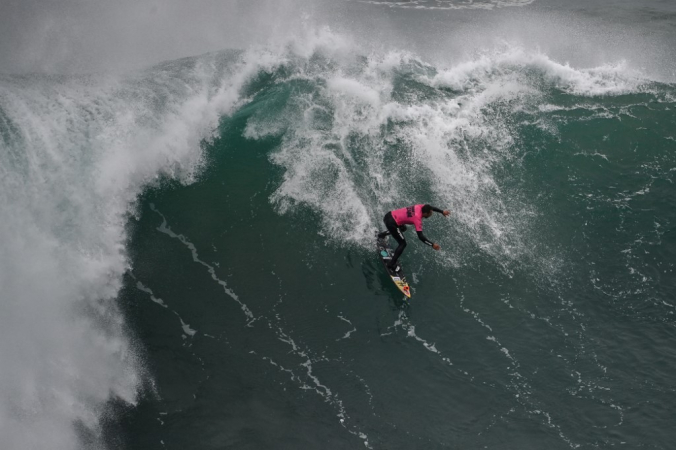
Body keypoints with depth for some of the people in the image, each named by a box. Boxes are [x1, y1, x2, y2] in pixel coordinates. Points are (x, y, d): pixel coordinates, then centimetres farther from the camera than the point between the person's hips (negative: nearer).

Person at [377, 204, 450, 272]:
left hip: (389, 215, 9)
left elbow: (430, 207, 21)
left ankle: (381, 235, 45)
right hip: (391, 223, -9)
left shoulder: (419, 207, 0)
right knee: (403, 244, 2)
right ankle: (391, 264, 6)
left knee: (403, 228, 37)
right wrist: (432, 244, -19)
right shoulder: (417, 219, -20)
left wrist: (442, 211, 26)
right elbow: (420, 236, -24)